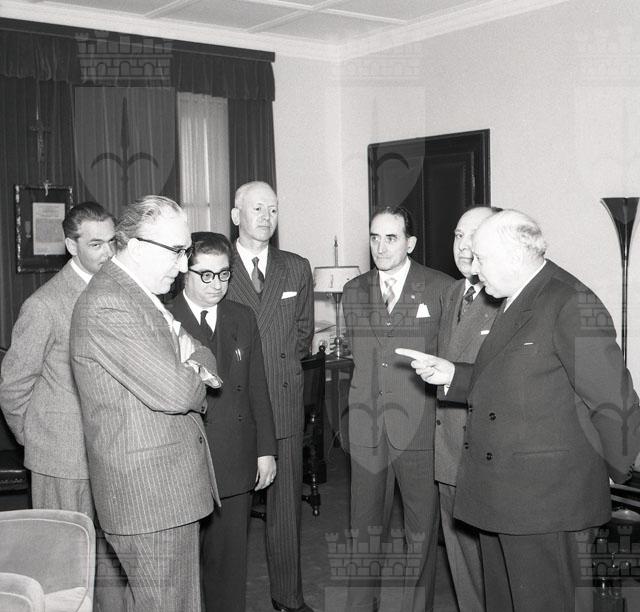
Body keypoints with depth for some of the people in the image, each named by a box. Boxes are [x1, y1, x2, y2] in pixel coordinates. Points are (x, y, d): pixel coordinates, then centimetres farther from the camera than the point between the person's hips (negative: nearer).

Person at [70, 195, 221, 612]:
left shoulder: (143, 295, 13)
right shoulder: (108, 306, -21)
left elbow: (206, 359, 15)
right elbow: (175, 393, -26)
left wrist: (192, 359, -9)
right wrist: (196, 377, -3)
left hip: (172, 486, 10)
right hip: (148, 495, -10)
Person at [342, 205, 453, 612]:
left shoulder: (441, 289, -3)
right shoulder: (353, 292, 10)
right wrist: (355, 409, 13)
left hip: (421, 427, -3)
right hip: (367, 429, 3)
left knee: (422, 529, 7)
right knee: (365, 527, 11)